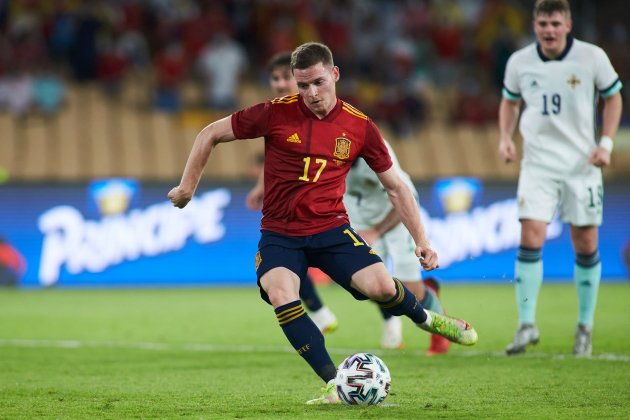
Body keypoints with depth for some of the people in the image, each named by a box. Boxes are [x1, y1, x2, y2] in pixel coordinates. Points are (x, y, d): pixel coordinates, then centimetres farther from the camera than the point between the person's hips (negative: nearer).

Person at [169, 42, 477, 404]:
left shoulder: (360, 127, -2)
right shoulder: (276, 113, -7)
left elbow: (395, 186, 8)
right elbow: (210, 135, 4)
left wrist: (421, 240, 2)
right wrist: (188, 187, 4)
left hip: (332, 229, 0)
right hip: (279, 234, 0)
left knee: (381, 287, -22)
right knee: (280, 296, -30)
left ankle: (426, 319, 15)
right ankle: (335, 385, -22)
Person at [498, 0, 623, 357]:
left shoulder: (592, 57, -6)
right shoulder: (519, 62, 0)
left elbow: (613, 97, 7)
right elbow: (510, 101, 17)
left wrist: (606, 143, -4)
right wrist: (506, 137, 1)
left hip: (582, 164, 0)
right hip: (538, 163, 1)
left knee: (586, 245, 3)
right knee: (531, 238, -13)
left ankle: (585, 328, 18)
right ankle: (527, 325, -6)